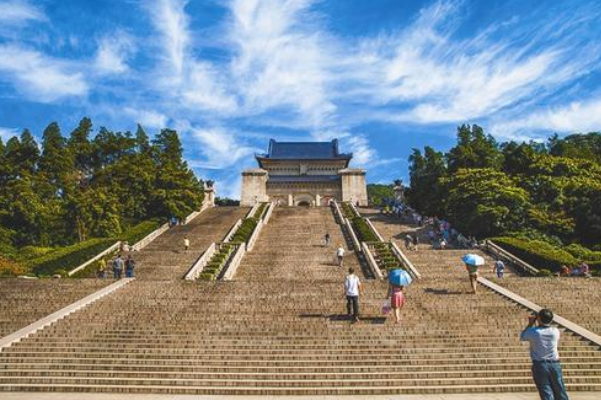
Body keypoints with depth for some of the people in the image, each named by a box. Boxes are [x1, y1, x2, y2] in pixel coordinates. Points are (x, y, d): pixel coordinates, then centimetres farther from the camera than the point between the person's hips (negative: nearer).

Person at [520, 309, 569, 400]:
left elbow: (522, 337, 7)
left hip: (539, 365, -3)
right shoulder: (555, 331, -2)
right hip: (555, 364, 3)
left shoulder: (533, 332, -12)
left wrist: (530, 324, 10)